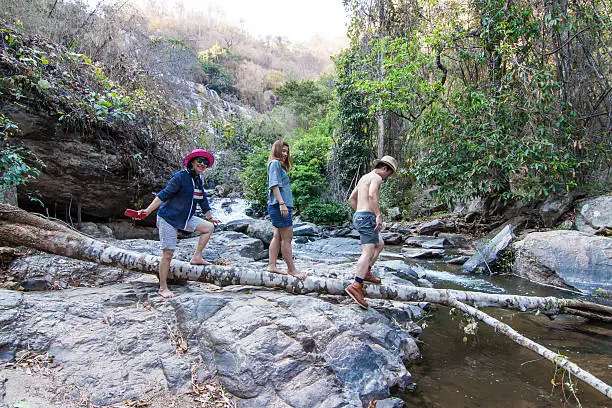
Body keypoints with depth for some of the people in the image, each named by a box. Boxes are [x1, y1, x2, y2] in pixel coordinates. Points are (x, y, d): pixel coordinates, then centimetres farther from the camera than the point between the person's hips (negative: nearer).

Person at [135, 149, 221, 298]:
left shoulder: (198, 180, 8)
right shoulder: (180, 176, -16)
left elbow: (203, 200, 20)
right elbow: (163, 195, -19)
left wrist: (210, 218, 29)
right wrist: (147, 211, -25)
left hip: (185, 218, 8)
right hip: (168, 218, -8)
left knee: (209, 227, 1)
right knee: (168, 253, -5)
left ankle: (196, 257, 6)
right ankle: (163, 288, 6)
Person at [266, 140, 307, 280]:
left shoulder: (280, 165, 24)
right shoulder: (275, 163, -6)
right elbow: (274, 185, -16)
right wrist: (282, 203, -23)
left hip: (280, 206, 10)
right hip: (279, 205, -10)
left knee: (278, 236, 11)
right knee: (287, 238, -7)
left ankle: (272, 265, 15)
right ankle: (291, 269, -3)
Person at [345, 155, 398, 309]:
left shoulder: (364, 177, 22)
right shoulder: (376, 177, -6)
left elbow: (351, 199, 28)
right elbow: (372, 195, -26)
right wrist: (378, 215, -28)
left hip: (358, 216, 10)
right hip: (367, 217, -10)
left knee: (380, 244, 24)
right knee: (368, 252, -15)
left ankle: (366, 272, 21)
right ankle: (356, 286, -24)